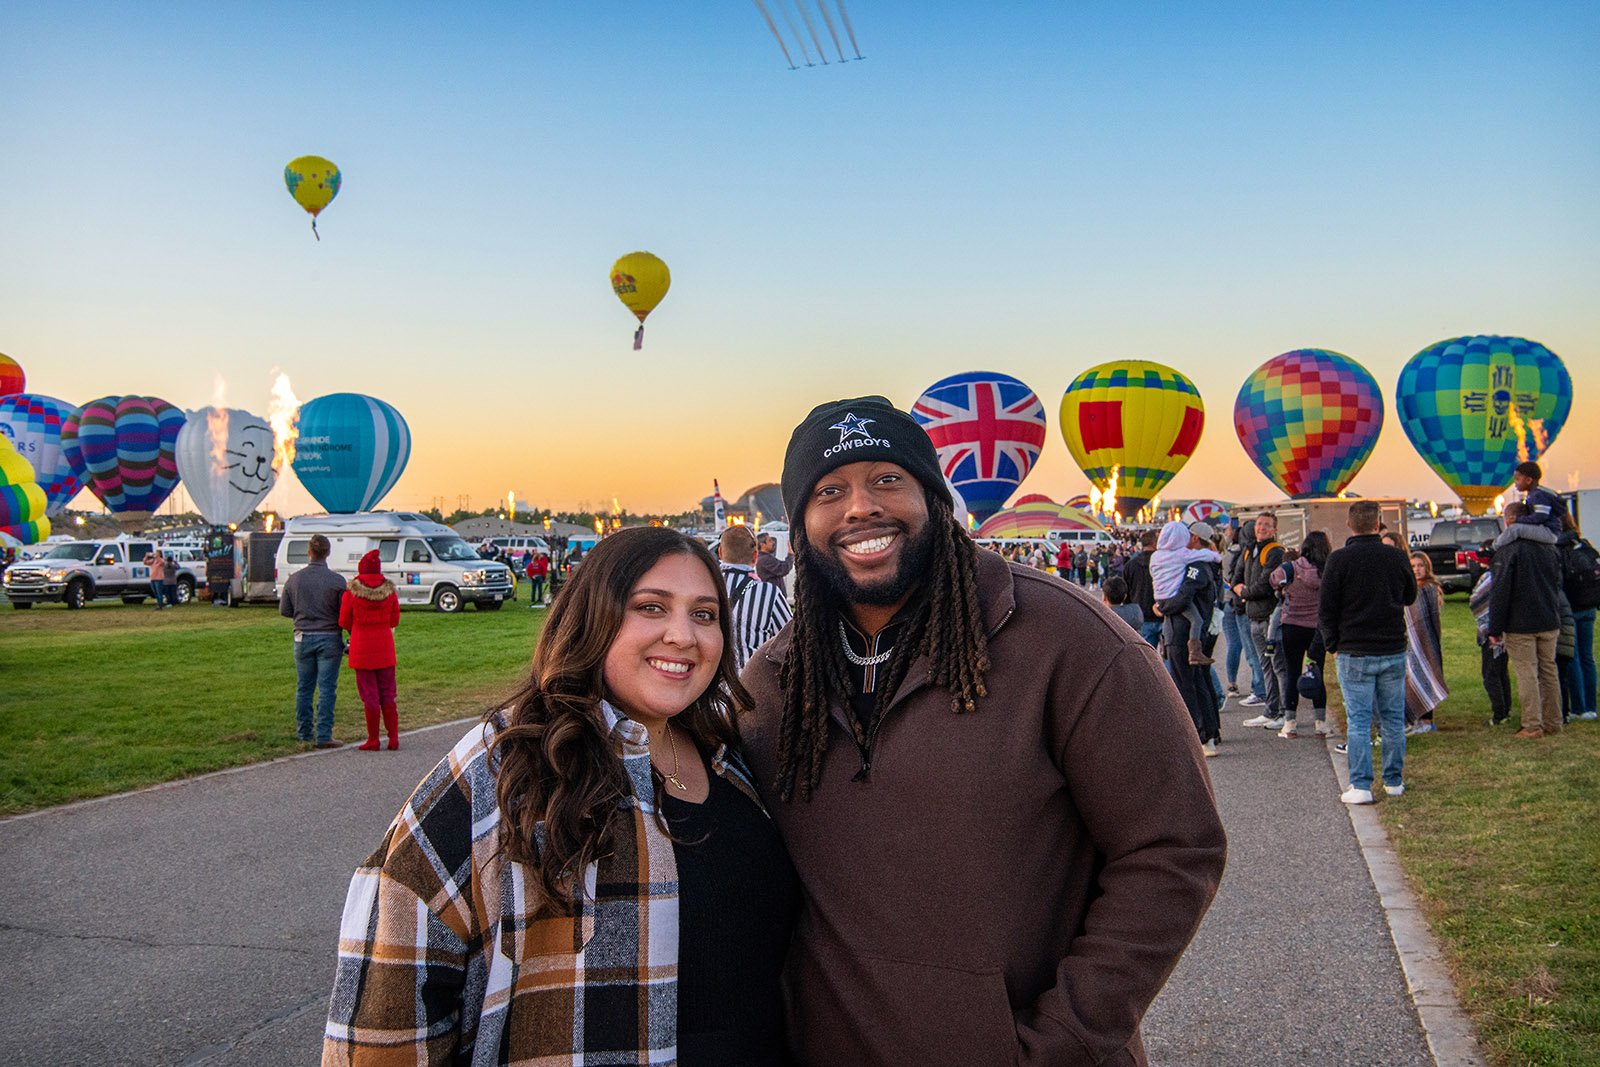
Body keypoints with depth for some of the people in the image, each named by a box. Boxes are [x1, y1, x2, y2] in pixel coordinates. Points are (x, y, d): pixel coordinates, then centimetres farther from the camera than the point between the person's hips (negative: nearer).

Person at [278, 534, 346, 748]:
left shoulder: (294, 579, 1)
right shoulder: (337, 581, -10)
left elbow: (284, 610, 8)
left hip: (303, 638, 3)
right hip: (329, 638, -3)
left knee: (304, 688, 12)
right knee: (326, 688, 0)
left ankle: (304, 733, 18)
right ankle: (323, 736, -1)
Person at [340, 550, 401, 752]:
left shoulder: (351, 593, -10)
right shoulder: (389, 591, -3)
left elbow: (345, 623, -2)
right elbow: (394, 620, 5)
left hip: (362, 650, -3)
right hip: (385, 648, 3)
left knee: (370, 697, 3)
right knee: (387, 695, 12)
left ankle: (373, 740, 8)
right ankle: (394, 738, 11)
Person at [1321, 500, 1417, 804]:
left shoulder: (1339, 560, -10)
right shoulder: (1396, 557, 0)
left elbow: (1325, 608, -6)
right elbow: (1410, 596, 17)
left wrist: (1333, 644, 4)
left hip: (1354, 654, -3)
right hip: (1393, 651, 3)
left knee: (1358, 721, 0)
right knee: (1393, 718, 12)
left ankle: (1360, 786, -2)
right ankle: (1394, 781, 19)